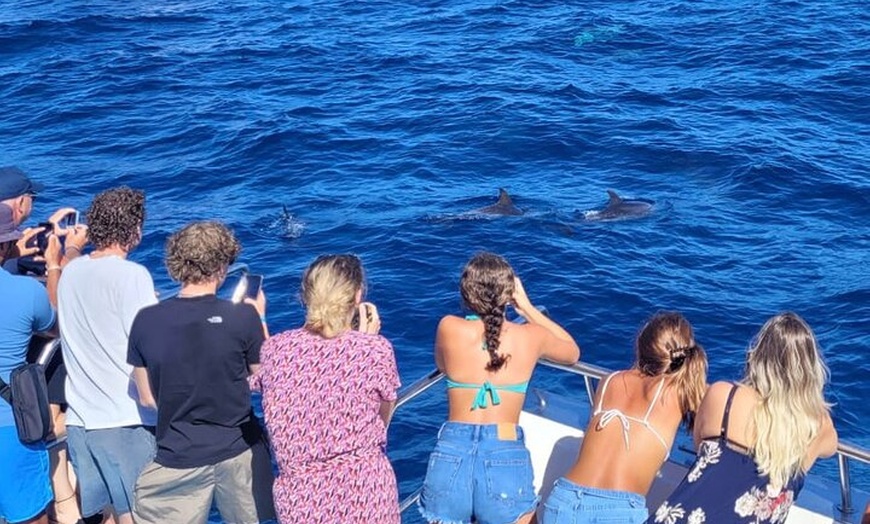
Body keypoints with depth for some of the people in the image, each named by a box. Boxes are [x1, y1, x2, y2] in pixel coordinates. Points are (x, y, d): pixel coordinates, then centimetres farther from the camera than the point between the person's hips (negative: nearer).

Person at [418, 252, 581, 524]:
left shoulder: (449, 328, -3)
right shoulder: (531, 335, -1)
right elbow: (573, 352, 23)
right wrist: (528, 308, 20)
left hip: (451, 457, 1)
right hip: (507, 460, -1)